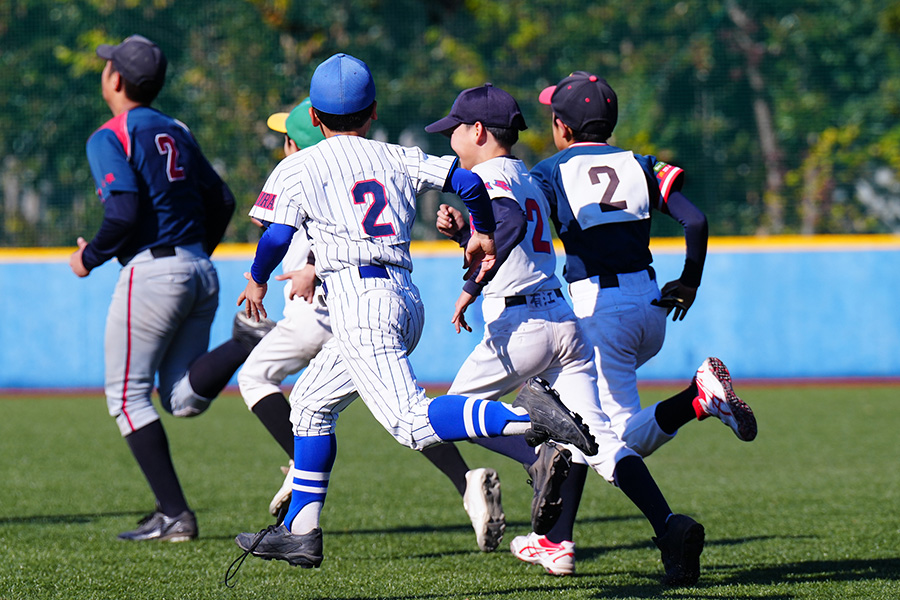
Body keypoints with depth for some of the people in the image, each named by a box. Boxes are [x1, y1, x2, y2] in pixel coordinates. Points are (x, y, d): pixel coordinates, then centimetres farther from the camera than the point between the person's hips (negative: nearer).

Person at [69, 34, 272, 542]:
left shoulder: (110, 138, -7)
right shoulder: (177, 132, 17)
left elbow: (124, 212, -19)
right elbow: (221, 200, 17)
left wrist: (90, 257, -3)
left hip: (151, 271, -7)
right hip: (202, 271, 7)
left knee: (128, 395, 4)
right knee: (183, 397, 11)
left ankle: (175, 515, -2)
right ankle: (249, 343, -14)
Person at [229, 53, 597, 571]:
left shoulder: (297, 168, 6)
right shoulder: (401, 160, 17)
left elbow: (277, 236, -5)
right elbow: (468, 182, 8)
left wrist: (257, 282, 15)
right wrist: (484, 234, 26)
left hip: (359, 302, -7)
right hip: (407, 301, 7)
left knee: (413, 422, -19)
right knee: (311, 401, 22)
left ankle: (523, 416, -41)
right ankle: (299, 532, 22)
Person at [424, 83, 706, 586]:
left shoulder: (488, 175, -5)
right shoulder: (527, 178, 23)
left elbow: (510, 225, -26)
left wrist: (472, 286, -24)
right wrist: (461, 231, 19)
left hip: (520, 326, -8)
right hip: (565, 318, 8)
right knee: (596, 435, -1)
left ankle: (541, 458, -14)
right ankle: (669, 525, -19)